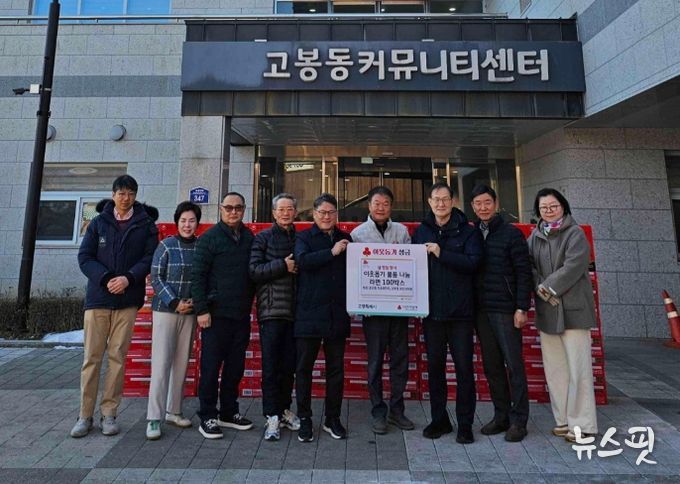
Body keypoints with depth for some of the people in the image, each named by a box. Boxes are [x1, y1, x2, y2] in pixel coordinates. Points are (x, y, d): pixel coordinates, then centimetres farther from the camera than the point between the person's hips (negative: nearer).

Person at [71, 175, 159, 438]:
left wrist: (128, 278, -16)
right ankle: (85, 415, 14)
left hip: (128, 300, -1)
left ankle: (109, 414, 15)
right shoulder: (98, 222, 8)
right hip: (98, 298, 1)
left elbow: (150, 258, -1)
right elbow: (84, 257, 3)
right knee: (92, 357, 3)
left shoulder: (146, 224, 5)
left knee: (117, 357, 4)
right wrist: (106, 278, -12)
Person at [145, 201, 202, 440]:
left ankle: (173, 411, 23)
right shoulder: (166, 245, -3)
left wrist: (196, 301, -5)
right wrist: (174, 302, -11)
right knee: (161, 363, -2)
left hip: (190, 312, 3)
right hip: (166, 310, -3)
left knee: (182, 363, 9)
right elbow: (156, 278, -4)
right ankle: (154, 418, 7)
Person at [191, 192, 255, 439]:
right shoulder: (209, 238, -4)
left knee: (235, 367, 13)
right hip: (216, 314, -5)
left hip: (242, 314, 5)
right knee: (211, 367, 4)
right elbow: (197, 275, -7)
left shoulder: (249, 238, 9)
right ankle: (207, 417, 19)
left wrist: (250, 303, 8)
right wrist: (201, 310, -12)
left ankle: (228, 412, 28)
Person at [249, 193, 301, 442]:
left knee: (289, 364, 10)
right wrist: (283, 266, -11)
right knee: (271, 364, 0)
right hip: (271, 309, -3)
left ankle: (284, 409, 27)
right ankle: (272, 416, 11)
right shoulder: (263, 238, 4)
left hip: (293, 310, 3)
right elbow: (254, 271, -6)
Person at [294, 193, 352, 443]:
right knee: (304, 368, 5)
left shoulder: (345, 239, 13)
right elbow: (302, 260, -18)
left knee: (336, 368, 11)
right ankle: (304, 420, 20)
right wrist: (331, 252, -17)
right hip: (309, 313, -3)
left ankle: (333, 419, 26)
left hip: (337, 314, 4)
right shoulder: (304, 237, 3)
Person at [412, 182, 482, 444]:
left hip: (460, 311, -3)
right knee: (434, 366, 12)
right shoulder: (421, 232, 9)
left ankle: (465, 424, 21)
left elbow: (473, 262, -14)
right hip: (431, 310, 3)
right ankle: (439, 419, 28)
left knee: (464, 367, 6)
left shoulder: (468, 231, 0)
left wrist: (441, 253, -19)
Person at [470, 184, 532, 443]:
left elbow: (524, 273, -6)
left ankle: (518, 420, 16)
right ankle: (501, 415, 25)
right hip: (481, 310, 5)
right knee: (491, 366, 12)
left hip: (506, 310, -5)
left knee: (514, 364, 2)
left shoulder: (511, 233, -3)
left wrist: (522, 308, -12)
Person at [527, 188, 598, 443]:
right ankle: (563, 420, 21)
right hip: (546, 311, 5)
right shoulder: (535, 237, 12)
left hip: (573, 309, -5)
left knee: (577, 367, -2)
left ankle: (582, 424, 9)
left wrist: (548, 287, -13)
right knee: (554, 368, 9)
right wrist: (542, 291, -9)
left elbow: (572, 267, -13)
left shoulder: (575, 234, -2)